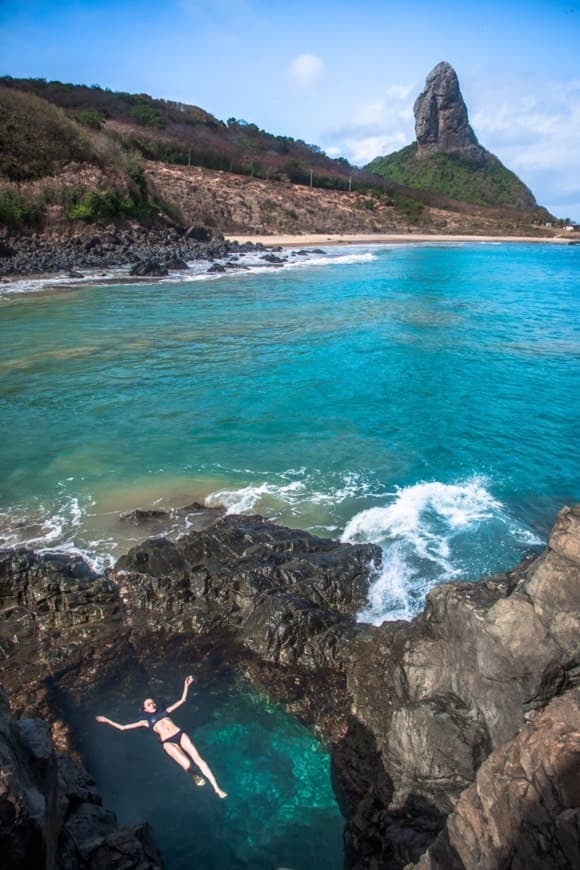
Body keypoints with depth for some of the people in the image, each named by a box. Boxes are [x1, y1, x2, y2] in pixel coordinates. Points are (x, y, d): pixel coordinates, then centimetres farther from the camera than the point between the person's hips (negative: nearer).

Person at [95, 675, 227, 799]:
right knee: (187, 765, -24)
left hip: (180, 734, 3)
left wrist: (186, 686, 19)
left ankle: (216, 788, -10)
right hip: (167, 742, -2)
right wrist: (107, 721, 15)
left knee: (198, 758, -12)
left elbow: (182, 700, 27)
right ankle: (194, 776, 12)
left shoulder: (164, 710, 24)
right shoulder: (146, 721, 18)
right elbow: (122, 727, 18)